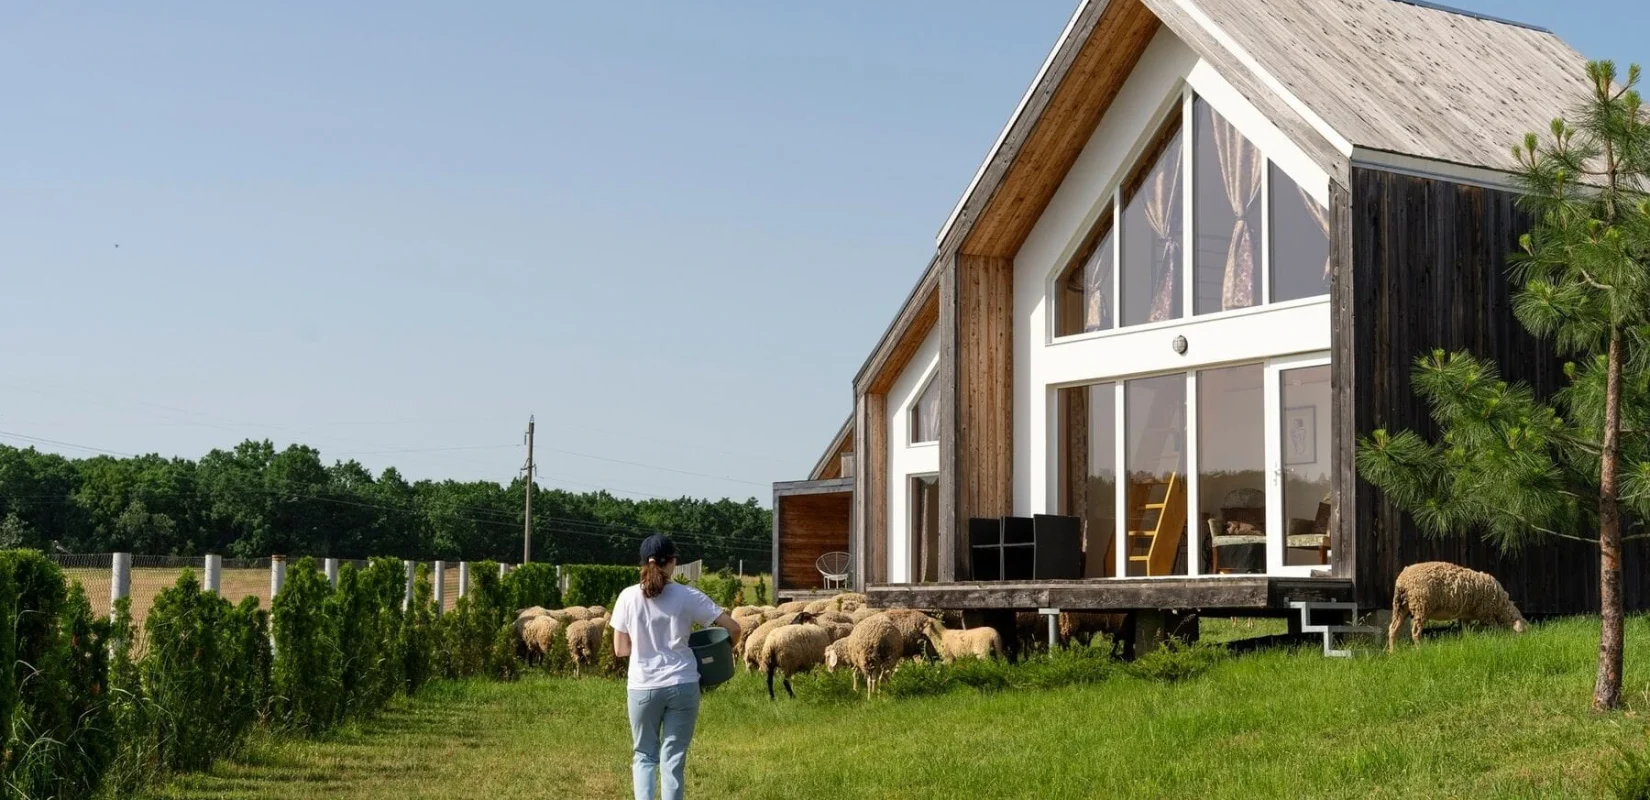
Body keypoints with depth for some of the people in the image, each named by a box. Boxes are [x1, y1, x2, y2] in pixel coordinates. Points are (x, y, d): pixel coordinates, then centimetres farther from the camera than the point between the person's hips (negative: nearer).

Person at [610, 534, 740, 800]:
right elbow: (733, 628, -4)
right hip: (683, 685, -1)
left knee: (644, 755, 15)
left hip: (643, 687, 1)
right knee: (674, 759, 7)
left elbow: (620, 649, 3)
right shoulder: (688, 596, -4)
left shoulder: (628, 597, -2)